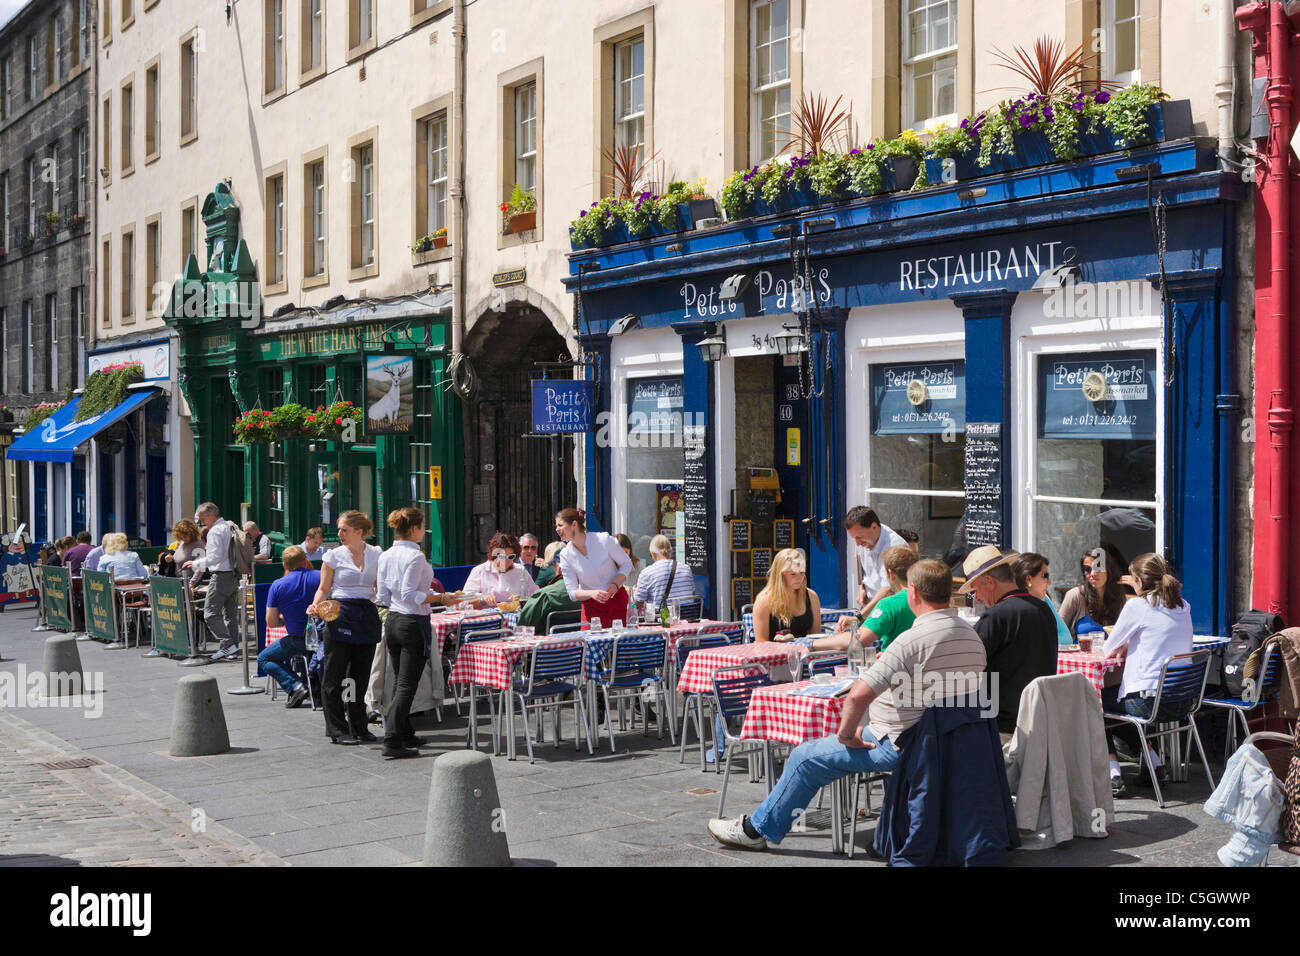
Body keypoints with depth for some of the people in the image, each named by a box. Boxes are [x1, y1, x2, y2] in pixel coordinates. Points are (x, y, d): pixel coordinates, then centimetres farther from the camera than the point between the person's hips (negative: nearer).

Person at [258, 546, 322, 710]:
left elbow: (271, 622, -2)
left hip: (298, 640, -3)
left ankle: (295, 686, -4)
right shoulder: (320, 577, -5)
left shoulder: (277, 586, -6)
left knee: (264, 658, 18)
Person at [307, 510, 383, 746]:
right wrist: (316, 605, -13)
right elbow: (324, 588, 5)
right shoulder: (334, 555, 1)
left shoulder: (376, 554, 6)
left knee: (361, 675, 10)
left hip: (367, 617, 3)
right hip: (340, 616, -2)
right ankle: (338, 730, 6)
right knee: (334, 676, -2)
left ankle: (358, 727, 20)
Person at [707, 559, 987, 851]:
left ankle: (757, 829, 20)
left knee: (806, 758, 7)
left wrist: (846, 734, -13)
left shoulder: (912, 640, -25)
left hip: (897, 745, -8)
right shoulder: (973, 636, 0)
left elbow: (858, 695, -31)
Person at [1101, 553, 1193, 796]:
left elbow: (1108, 650, -2)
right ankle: (1156, 764, 23)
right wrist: (1130, 647, 19)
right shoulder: (1183, 607, 9)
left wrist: (1120, 648, 19)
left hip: (1150, 700, -7)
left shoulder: (1137, 606, -11)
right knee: (1114, 695, 29)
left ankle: (1113, 773, 8)